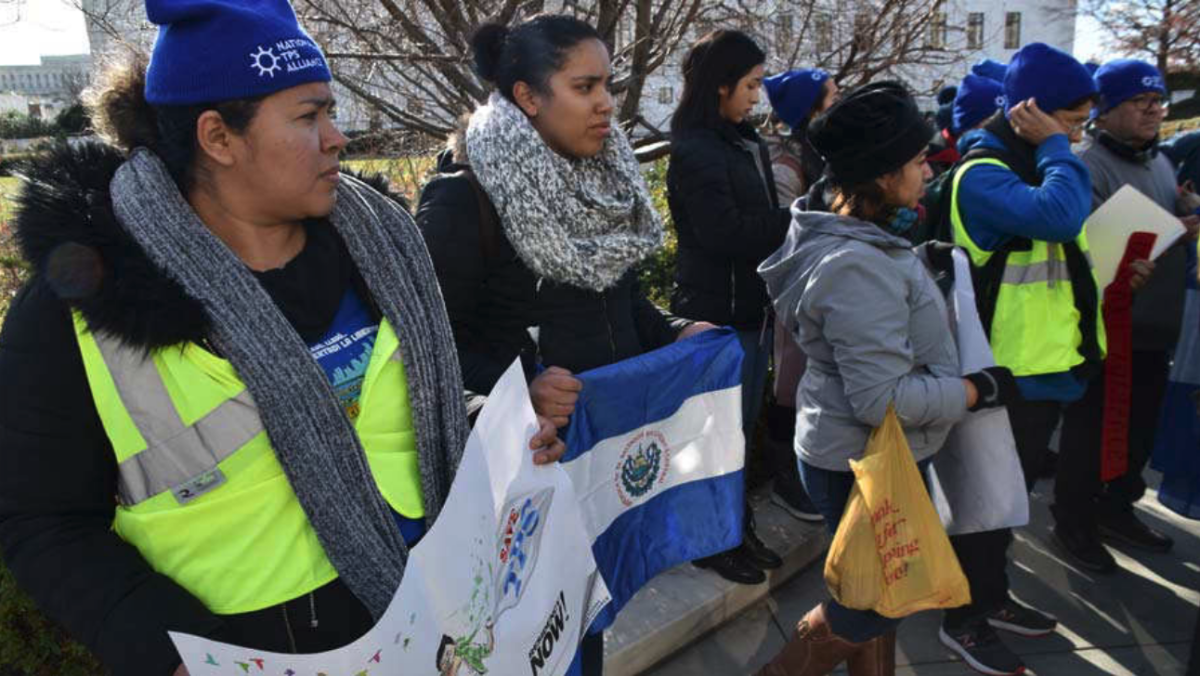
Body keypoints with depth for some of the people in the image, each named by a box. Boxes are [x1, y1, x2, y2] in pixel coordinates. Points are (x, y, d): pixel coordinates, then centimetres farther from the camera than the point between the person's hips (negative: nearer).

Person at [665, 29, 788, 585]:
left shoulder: (746, 143, 13)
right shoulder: (695, 150, -14)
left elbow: (761, 219, 14)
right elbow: (726, 232, -21)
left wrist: (792, 219, -5)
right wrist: (797, 219, -12)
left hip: (754, 306, 8)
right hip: (718, 312, -8)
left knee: (744, 426, 16)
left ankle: (737, 527, 31)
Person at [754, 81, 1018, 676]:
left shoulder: (857, 241, 4)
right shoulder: (860, 267, -29)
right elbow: (883, 398, -29)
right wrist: (981, 389, -18)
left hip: (860, 454, 10)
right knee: (871, 602, 10)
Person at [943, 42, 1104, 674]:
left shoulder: (1037, 167, 13)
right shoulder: (983, 174, -18)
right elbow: (1056, 216, -35)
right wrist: (1056, 149, -22)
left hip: (1046, 365, 9)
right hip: (1007, 373, -9)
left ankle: (992, 596, 37)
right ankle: (964, 622, 19)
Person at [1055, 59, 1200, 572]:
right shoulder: (1088, 166, -15)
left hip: (1155, 327, 8)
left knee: (1140, 430, 19)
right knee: (1090, 431, 5)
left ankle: (1116, 509, 37)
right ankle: (1073, 520, 22)